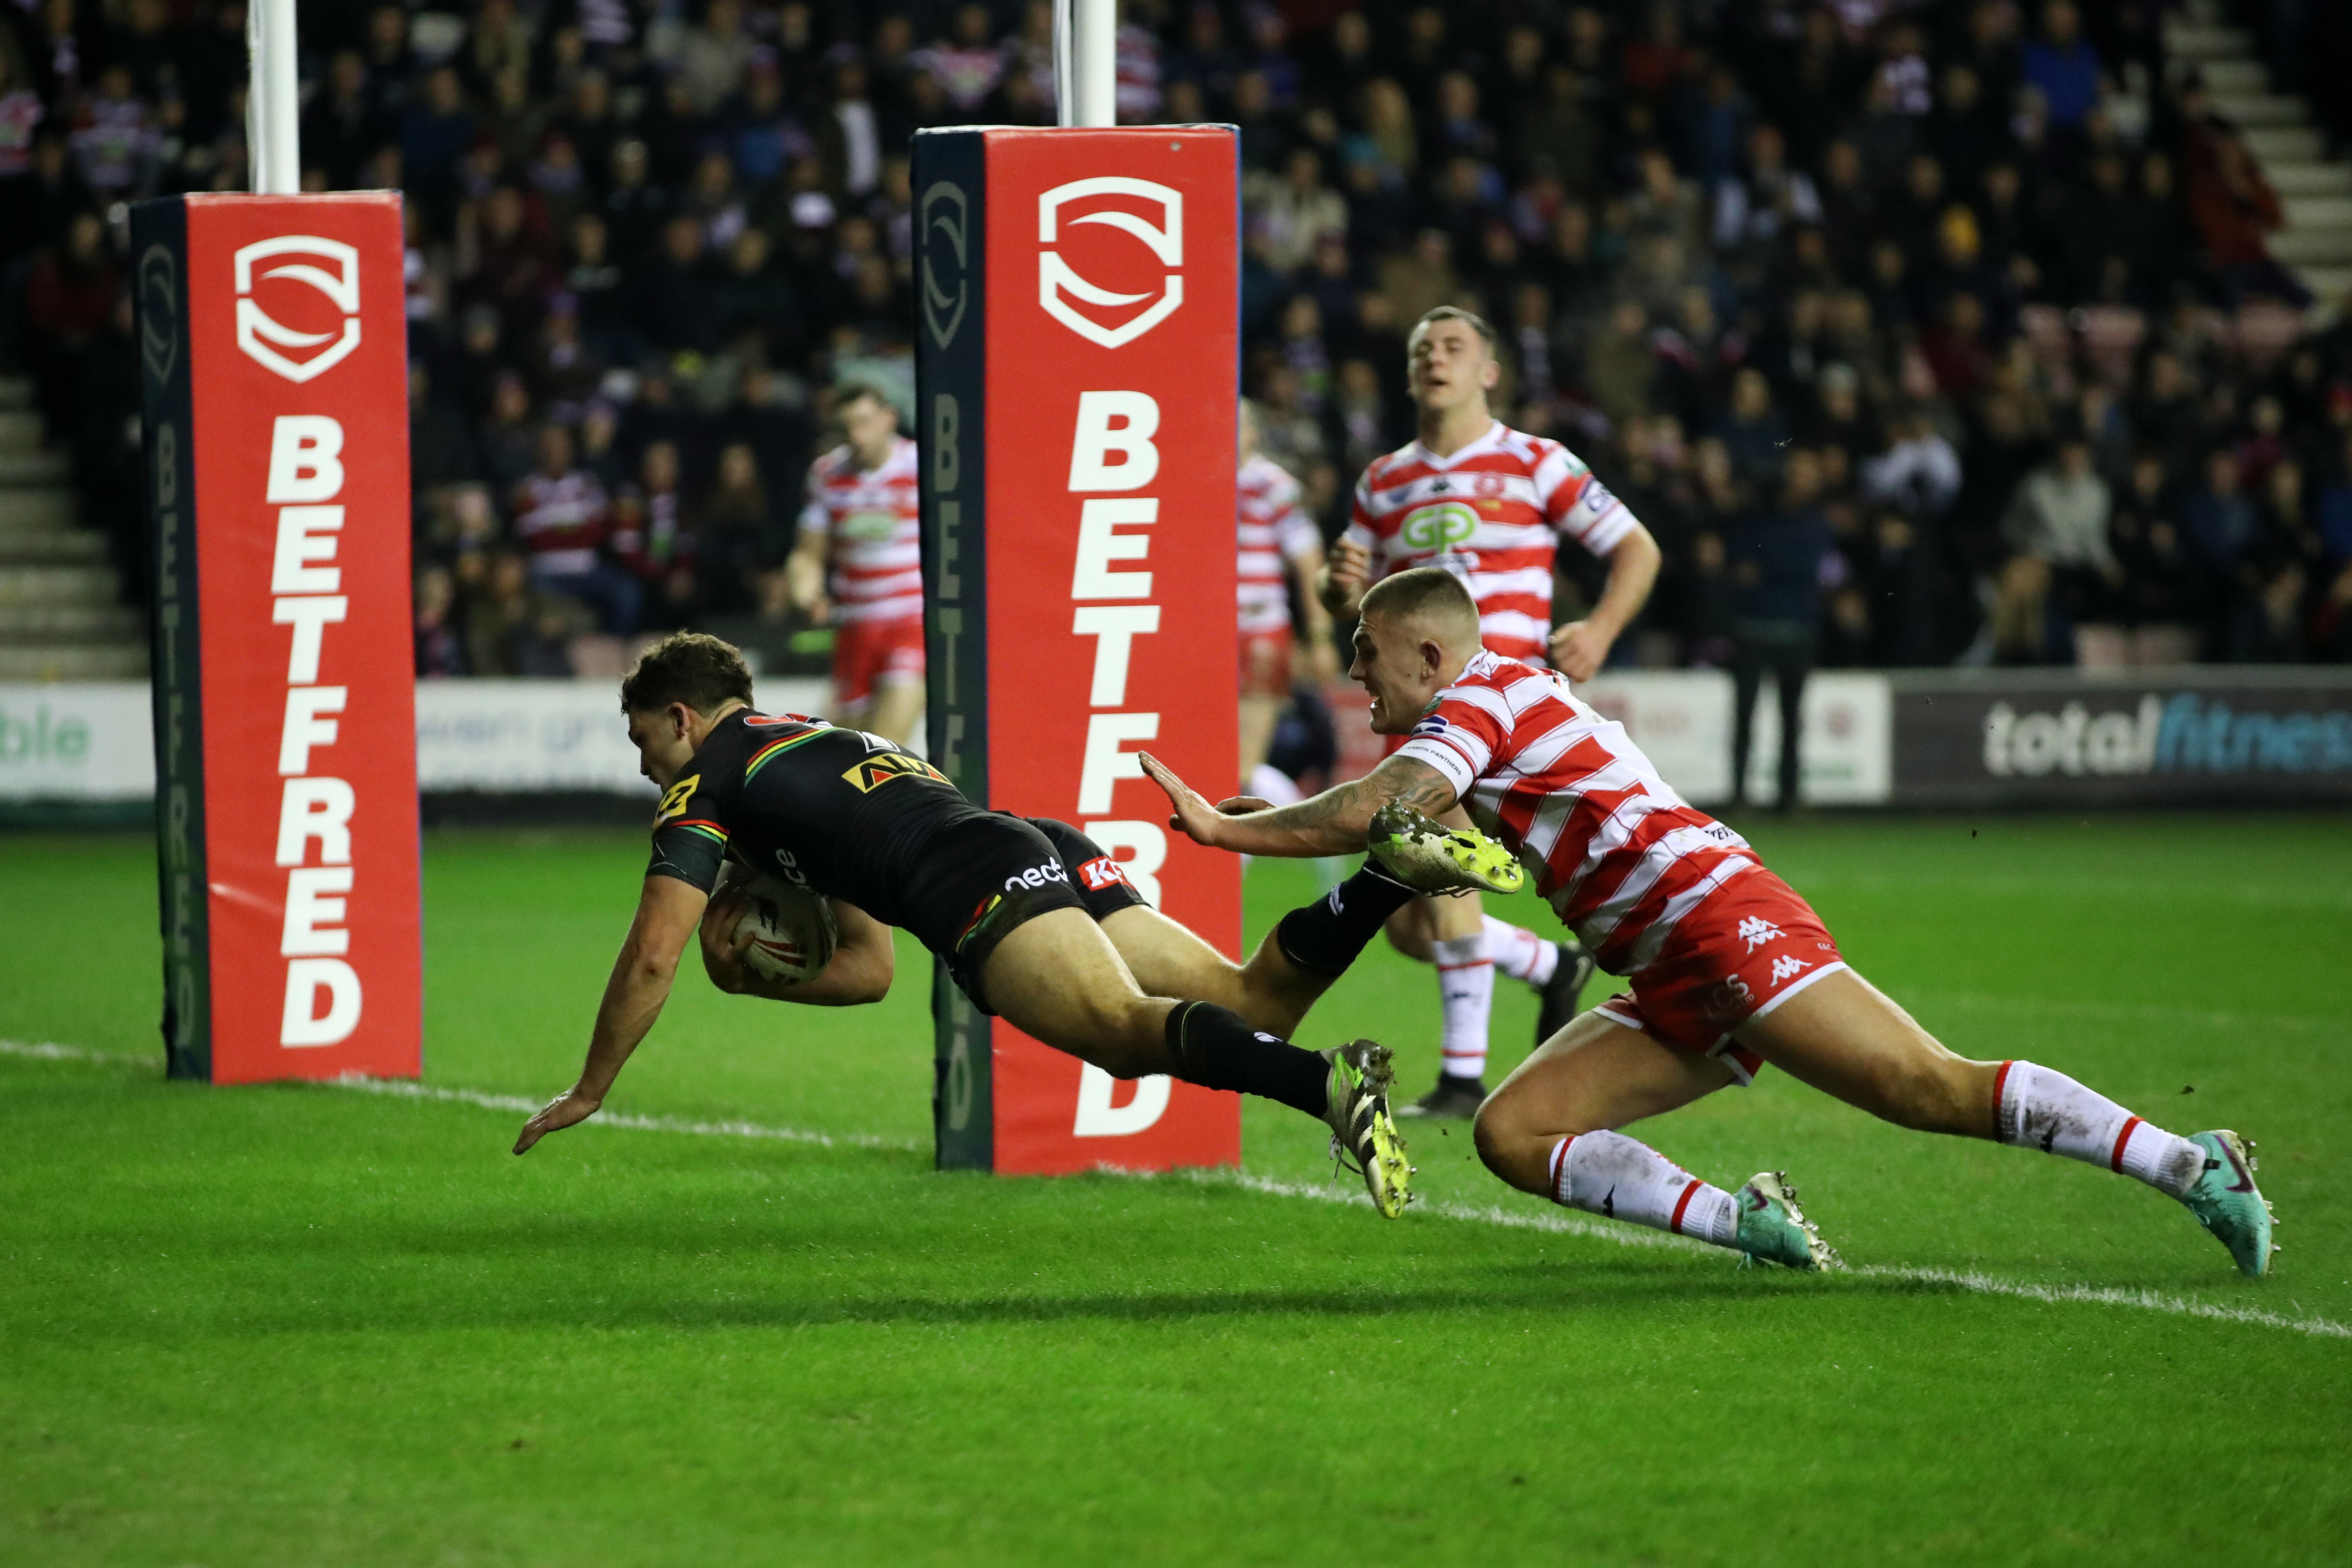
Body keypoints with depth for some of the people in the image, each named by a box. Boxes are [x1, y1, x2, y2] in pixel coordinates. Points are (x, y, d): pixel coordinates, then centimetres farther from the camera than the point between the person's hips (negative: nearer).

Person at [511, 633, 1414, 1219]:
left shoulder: (709, 780, 17)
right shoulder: (820, 745, 41)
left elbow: (653, 956, 9)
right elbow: (868, 970, 46)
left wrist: (588, 1094, 21)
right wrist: (748, 976, 33)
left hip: (983, 884, -8)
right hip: (1057, 855, 8)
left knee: (1127, 1030, -29)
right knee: (1253, 999, -3)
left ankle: (1330, 1083, -54)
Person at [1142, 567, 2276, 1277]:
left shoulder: (1482, 696, -3)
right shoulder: (1501, 710, 26)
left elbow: (1379, 809, -19)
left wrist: (1225, 829, -12)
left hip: (1724, 922, -10)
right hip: (1675, 991, 10)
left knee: (1933, 1091, -20)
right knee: (1512, 1133, -1)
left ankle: (2193, 1169, -19)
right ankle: (1754, 1226, -10)